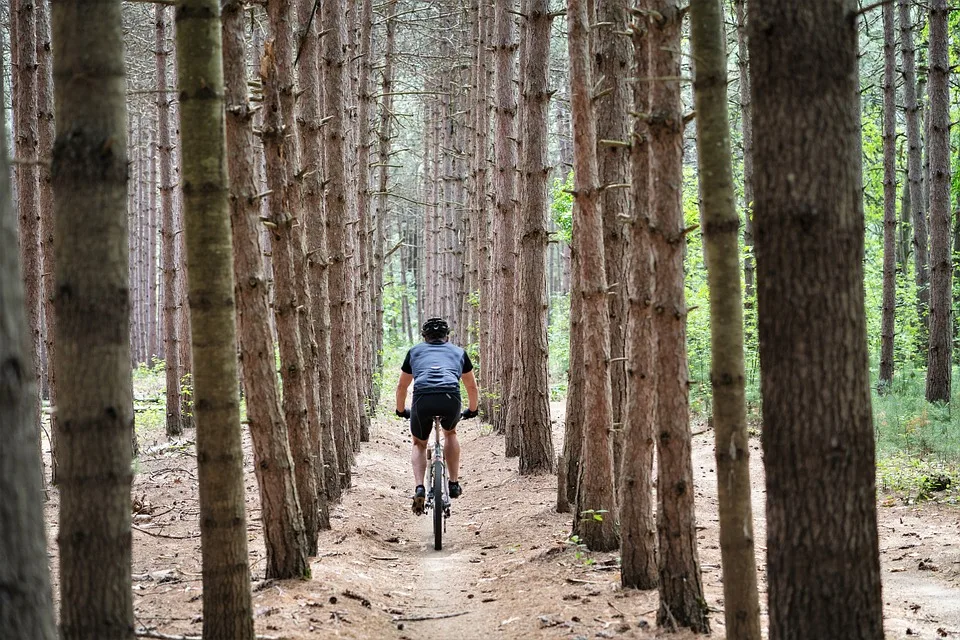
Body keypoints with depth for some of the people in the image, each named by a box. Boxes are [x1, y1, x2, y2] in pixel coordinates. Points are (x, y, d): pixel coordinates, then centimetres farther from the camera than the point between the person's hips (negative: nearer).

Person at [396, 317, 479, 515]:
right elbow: (472, 387, 41)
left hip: (422, 398, 0)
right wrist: (472, 410, 58)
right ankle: (454, 483, 26)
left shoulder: (415, 352, 31)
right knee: (450, 433, 33)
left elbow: (402, 386, 39)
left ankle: (419, 488, 4)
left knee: (419, 443, 25)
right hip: (450, 398, 0)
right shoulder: (458, 352, 31)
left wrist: (401, 410, 56)